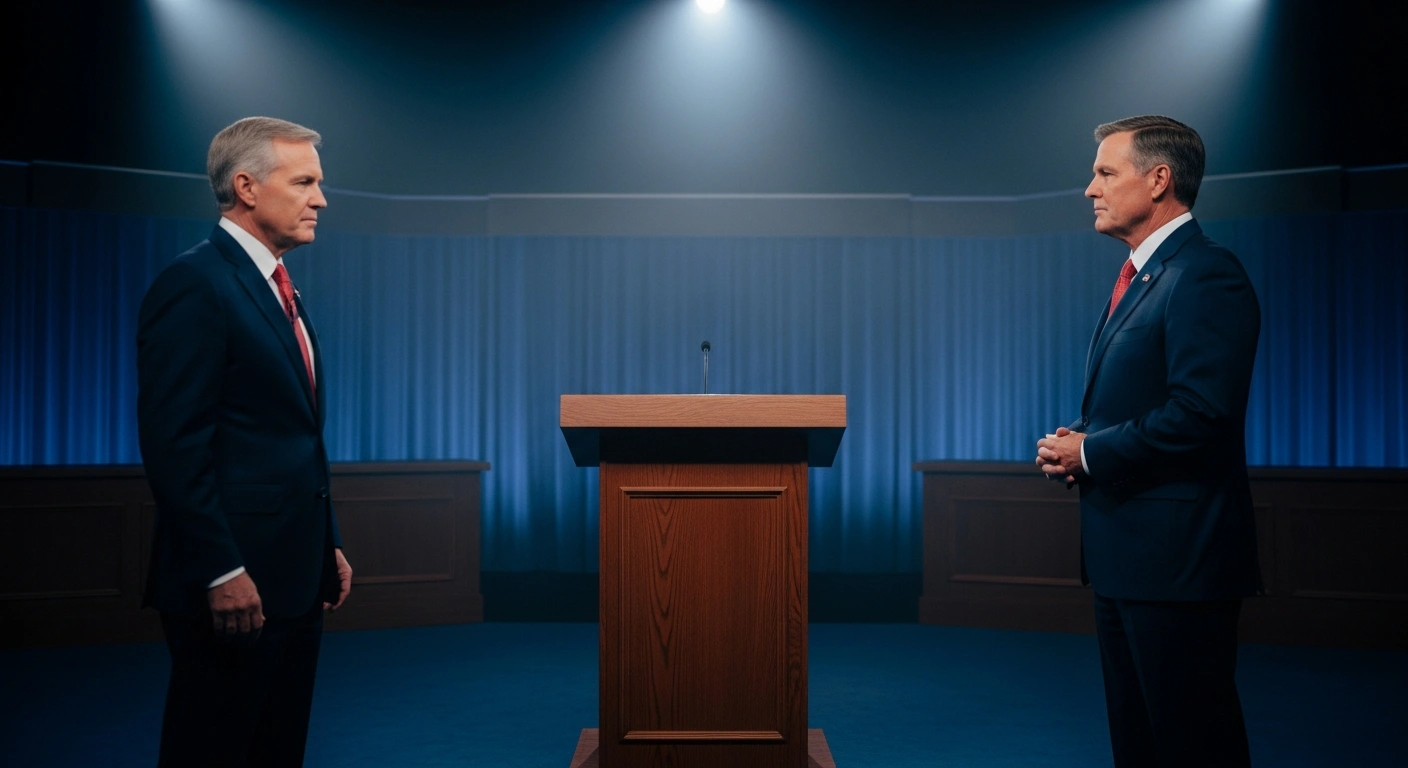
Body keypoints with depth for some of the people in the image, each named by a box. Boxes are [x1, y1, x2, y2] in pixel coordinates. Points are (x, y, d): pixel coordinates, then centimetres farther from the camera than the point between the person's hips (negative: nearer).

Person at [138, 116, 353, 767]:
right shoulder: (194, 285, -13)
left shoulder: (278, 289, 16)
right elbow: (173, 444, -18)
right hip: (234, 584, -9)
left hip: (294, 577, 9)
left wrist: (326, 545, 17)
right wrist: (221, 573, -20)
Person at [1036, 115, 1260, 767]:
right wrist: (1077, 443, 3)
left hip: (1176, 554, -10)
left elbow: (1199, 414, -25)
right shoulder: (1140, 277, 17)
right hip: (1123, 552, 10)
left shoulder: (1206, 277, -15)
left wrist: (1089, 453, -14)